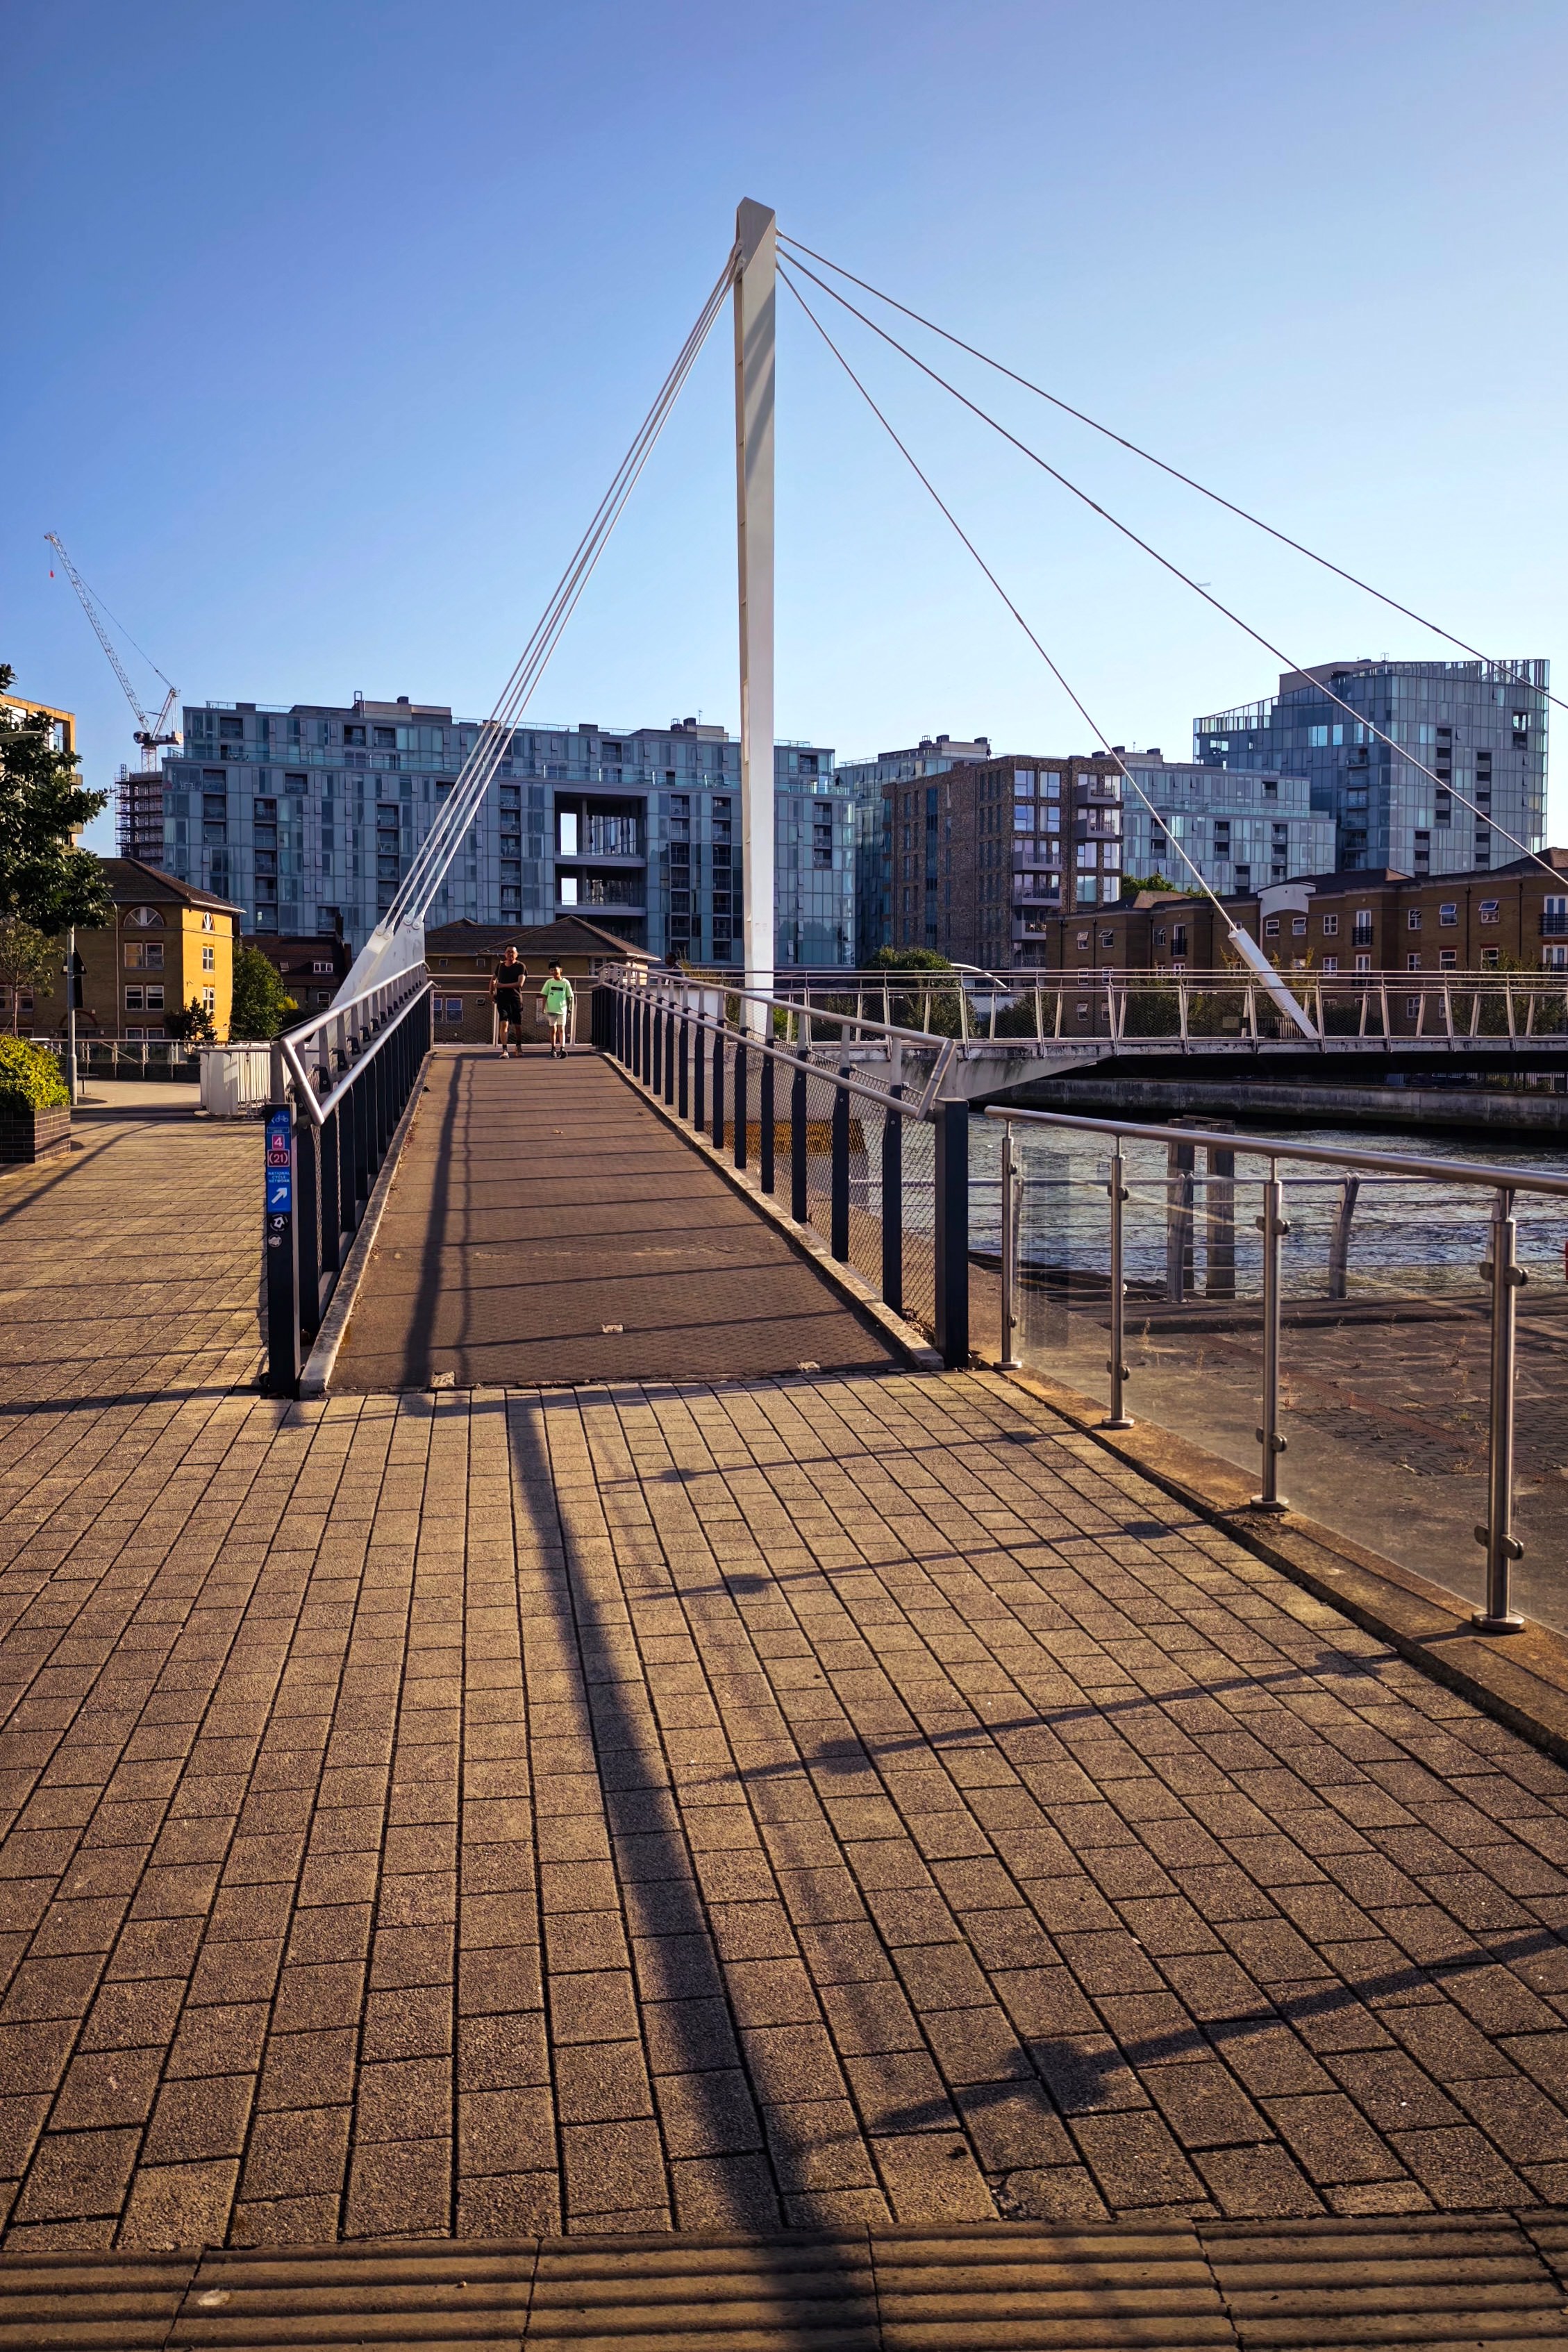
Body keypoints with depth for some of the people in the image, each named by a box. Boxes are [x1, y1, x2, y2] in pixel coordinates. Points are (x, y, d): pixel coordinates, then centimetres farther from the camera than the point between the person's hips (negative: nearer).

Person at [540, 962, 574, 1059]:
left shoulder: (566, 982, 0)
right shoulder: (549, 982, 3)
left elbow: (569, 997, 3)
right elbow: (544, 996, 5)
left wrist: (569, 1008, -2)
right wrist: (543, 1009, -1)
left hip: (562, 1009, -1)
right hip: (551, 1010, 1)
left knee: (561, 1029, -9)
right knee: (553, 1030, 5)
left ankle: (562, 1049, -18)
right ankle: (553, 1050, 11)